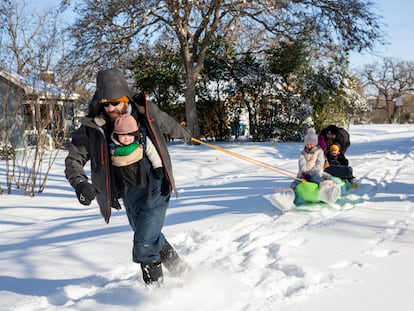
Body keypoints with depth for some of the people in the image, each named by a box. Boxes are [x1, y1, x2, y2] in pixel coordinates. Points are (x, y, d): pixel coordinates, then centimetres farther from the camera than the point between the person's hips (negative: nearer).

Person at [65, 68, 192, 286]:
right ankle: (178, 267, 45)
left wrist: (184, 134, 33)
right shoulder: (92, 128, -9)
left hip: (155, 187, -3)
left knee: (144, 247, -12)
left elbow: (168, 124, 13)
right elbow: (74, 159, -4)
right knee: (150, 239, 20)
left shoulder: (146, 112, -9)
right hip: (129, 192, 3)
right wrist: (80, 183, -25)